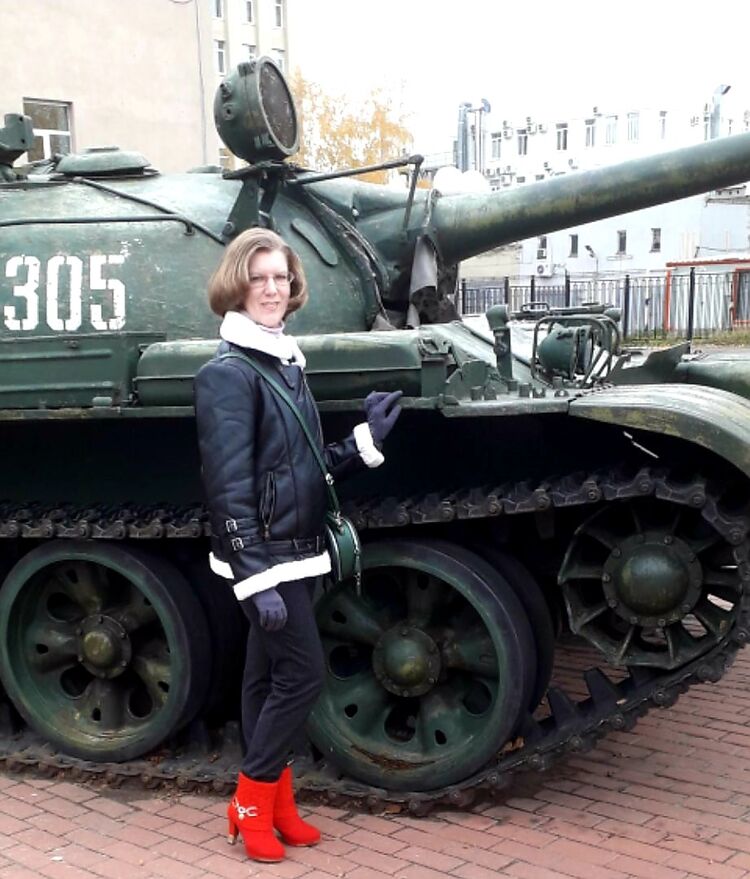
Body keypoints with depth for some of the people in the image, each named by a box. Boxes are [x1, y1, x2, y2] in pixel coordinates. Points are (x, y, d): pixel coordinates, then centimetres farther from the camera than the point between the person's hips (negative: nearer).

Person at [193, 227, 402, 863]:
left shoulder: (289, 365, 11)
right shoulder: (229, 373, -15)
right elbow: (230, 487, -20)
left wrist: (368, 440, 1)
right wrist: (256, 578, -25)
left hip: (297, 552, 8)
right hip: (265, 555, -8)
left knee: (270, 676, 14)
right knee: (303, 671, -5)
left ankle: (276, 799, 25)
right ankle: (251, 803, 11)